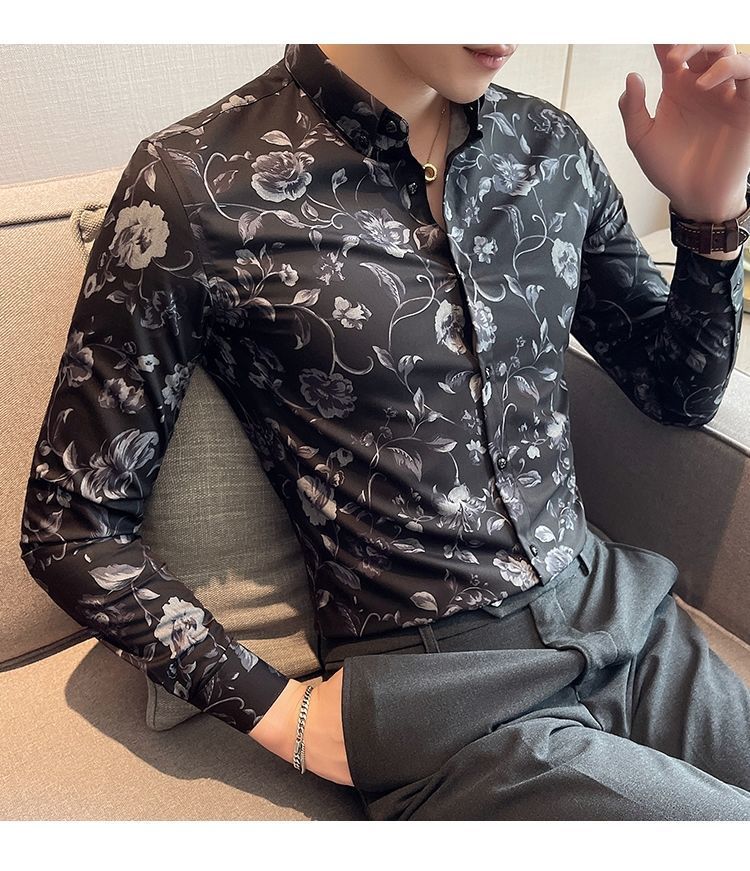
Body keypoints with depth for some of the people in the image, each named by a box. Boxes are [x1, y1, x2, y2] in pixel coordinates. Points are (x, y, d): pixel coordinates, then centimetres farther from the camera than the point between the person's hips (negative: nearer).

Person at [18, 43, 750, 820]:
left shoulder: (548, 145, 3)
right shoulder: (197, 183, -11)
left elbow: (679, 396, 12)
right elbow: (73, 527, -4)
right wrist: (285, 715, -8)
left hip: (630, 612, 6)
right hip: (446, 694, -5)